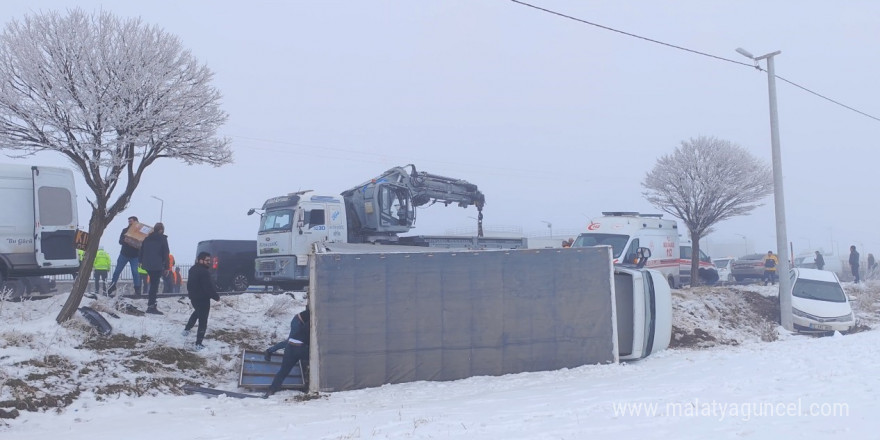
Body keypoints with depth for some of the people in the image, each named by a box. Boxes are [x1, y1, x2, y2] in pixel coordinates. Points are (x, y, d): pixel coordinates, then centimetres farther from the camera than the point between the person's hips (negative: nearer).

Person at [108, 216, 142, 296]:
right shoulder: (125, 230, 3)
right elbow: (120, 241, -7)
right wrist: (127, 241, -28)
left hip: (134, 256, -3)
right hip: (124, 254, 3)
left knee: (135, 272, -9)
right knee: (117, 271, 7)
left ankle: (137, 289, -3)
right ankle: (112, 286, 21)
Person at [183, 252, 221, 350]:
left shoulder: (193, 269, 5)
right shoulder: (204, 272, -26)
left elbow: (190, 284, 17)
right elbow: (208, 287, -26)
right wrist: (216, 296, -13)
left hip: (193, 297, 9)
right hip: (202, 299, -9)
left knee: (197, 312, 36)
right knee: (202, 321, -2)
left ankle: (187, 329, 43)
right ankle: (198, 344, -2)